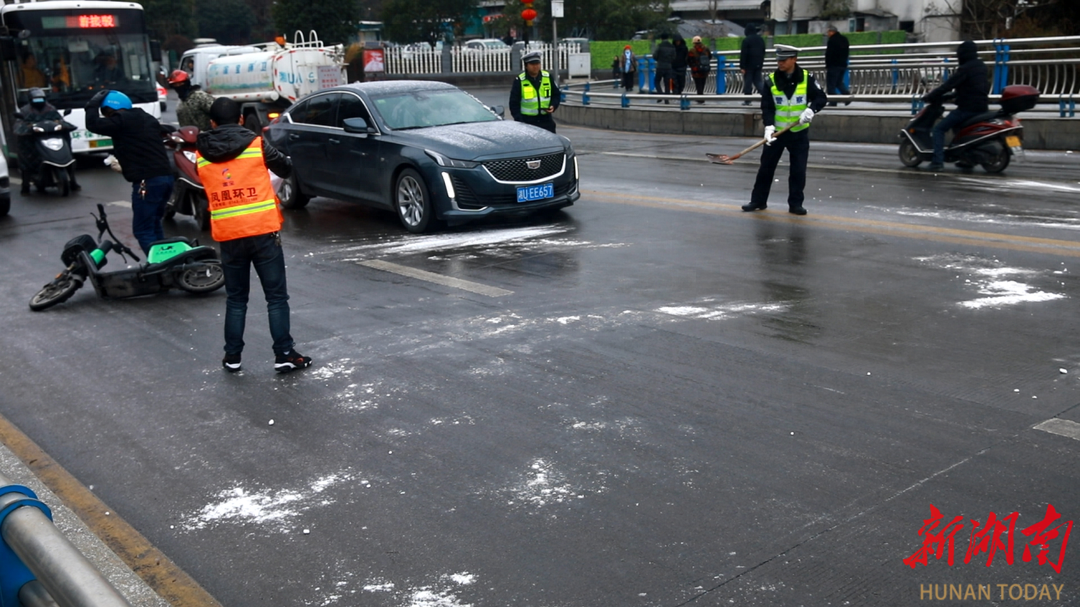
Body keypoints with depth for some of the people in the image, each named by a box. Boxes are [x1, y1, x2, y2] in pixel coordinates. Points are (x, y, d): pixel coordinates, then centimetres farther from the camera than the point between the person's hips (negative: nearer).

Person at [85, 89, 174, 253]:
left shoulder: (121, 120, -6)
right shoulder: (147, 118, 20)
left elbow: (93, 124, -11)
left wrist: (94, 103, 5)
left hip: (148, 182, -9)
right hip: (166, 177, 9)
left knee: (142, 230, -5)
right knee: (153, 226, 19)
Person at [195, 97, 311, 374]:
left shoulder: (202, 155, 5)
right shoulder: (256, 144, -2)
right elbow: (286, 169, 9)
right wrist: (279, 157, 30)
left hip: (228, 236, 3)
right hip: (263, 232, -2)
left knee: (235, 299, 16)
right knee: (276, 296, 4)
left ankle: (232, 356, 17)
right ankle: (284, 355, 2)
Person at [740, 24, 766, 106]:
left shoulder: (746, 40, -12)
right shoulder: (761, 39, 11)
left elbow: (743, 54, -15)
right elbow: (763, 52, 18)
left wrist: (742, 66, -13)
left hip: (749, 65, -6)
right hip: (758, 65, 6)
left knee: (748, 82, 0)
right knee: (757, 81, 11)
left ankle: (747, 100, 2)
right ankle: (765, 94, -9)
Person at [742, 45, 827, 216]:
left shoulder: (806, 78, -8)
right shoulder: (771, 80, -6)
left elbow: (821, 98, -6)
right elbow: (767, 107, -8)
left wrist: (811, 109, -25)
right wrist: (769, 126, -23)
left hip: (799, 133, -1)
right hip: (776, 131, 1)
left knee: (798, 170, 2)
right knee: (766, 167, 5)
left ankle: (795, 204, 12)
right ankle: (758, 201, 16)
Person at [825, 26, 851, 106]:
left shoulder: (832, 40, -14)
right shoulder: (844, 39, 13)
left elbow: (829, 54, -16)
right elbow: (847, 52, 19)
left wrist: (827, 65, -9)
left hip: (834, 65, -8)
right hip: (843, 64, 8)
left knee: (831, 84, -2)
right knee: (839, 83, 17)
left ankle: (833, 102, -5)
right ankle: (847, 95, -1)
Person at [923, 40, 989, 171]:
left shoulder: (965, 69, -13)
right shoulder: (982, 67, 14)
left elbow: (948, 85, -17)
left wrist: (930, 96, -9)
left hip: (967, 108, -9)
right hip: (982, 108, 9)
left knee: (939, 128, -6)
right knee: (958, 126, 34)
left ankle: (938, 161, -20)